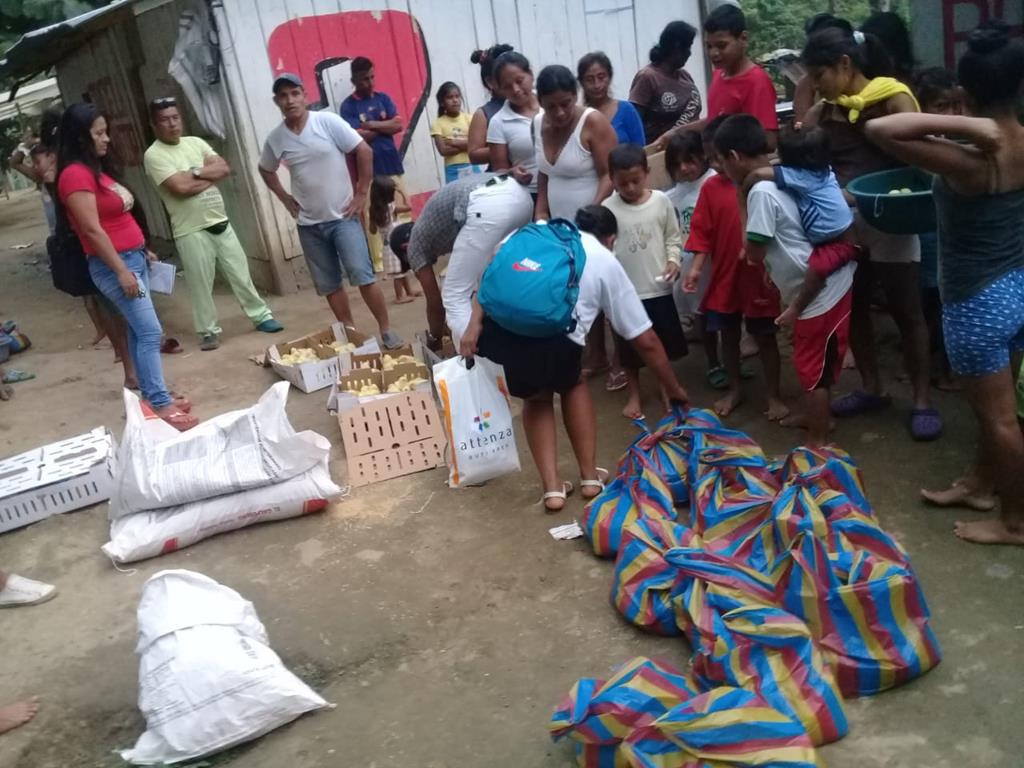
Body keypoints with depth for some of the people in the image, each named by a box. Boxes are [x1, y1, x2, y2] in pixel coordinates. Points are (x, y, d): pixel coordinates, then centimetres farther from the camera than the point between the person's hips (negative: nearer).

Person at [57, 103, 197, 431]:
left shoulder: (98, 169, 14)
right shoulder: (76, 175, -16)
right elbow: (92, 230, -20)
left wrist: (142, 251, 20)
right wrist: (121, 271, -20)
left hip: (133, 258, 10)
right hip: (113, 265, -10)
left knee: (139, 331, 12)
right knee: (150, 332, -12)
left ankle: (152, 395, 19)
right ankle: (161, 404, -10)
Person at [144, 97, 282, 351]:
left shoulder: (195, 142, 10)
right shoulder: (154, 155, -9)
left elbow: (225, 168, 0)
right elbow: (181, 187, -20)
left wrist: (195, 173, -13)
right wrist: (209, 173, -6)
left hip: (221, 223, 5)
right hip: (191, 231, -5)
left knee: (240, 274, 13)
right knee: (201, 285, 3)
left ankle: (261, 315, 25)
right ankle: (208, 331, 16)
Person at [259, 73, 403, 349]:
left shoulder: (327, 121, -9)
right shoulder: (275, 138, 1)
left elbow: (364, 151, -8)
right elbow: (266, 171, 20)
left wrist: (361, 193, -8)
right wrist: (285, 199, 9)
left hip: (342, 216, -4)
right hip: (309, 224, 4)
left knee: (362, 275, -12)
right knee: (329, 285, 8)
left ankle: (387, 331, 0)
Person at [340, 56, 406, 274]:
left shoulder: (383, 98, 11)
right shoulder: (348, 106, -2)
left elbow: (399, 125, -1)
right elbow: (359, 137, -13)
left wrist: (372, 125, -9)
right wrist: (385, 126, -3)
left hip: (392, 164, 4)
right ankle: (378, 261, 0)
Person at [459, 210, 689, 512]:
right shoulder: (607, 262, 26)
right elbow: (646, 341, 30)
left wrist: (474, 323, 6)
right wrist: (674, 389, 42)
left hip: (496, 326, 2)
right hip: (553, 336, -2)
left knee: (536, 396, 30)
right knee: (573, 385, 32)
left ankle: (552, 488, 23)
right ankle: (590, 476, 34)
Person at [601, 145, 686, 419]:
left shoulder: (661, 200, -3)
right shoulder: (608, 209, -7)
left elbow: (673, 236, 5)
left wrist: (673, 260, -11)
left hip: (658, 288, 1)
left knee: (665, 343, 14)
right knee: (630, 348, 10)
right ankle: (633, 395, 28)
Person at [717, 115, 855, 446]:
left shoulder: (761, 191, -20)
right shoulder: (786, 177, 7)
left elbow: (755, 254, -14)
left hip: (819, 290, -9)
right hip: (832, 281, 9)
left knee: (813, 365, 4)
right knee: (816, 360, 25)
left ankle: (818, 442, 16)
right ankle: (815, 417, 42)